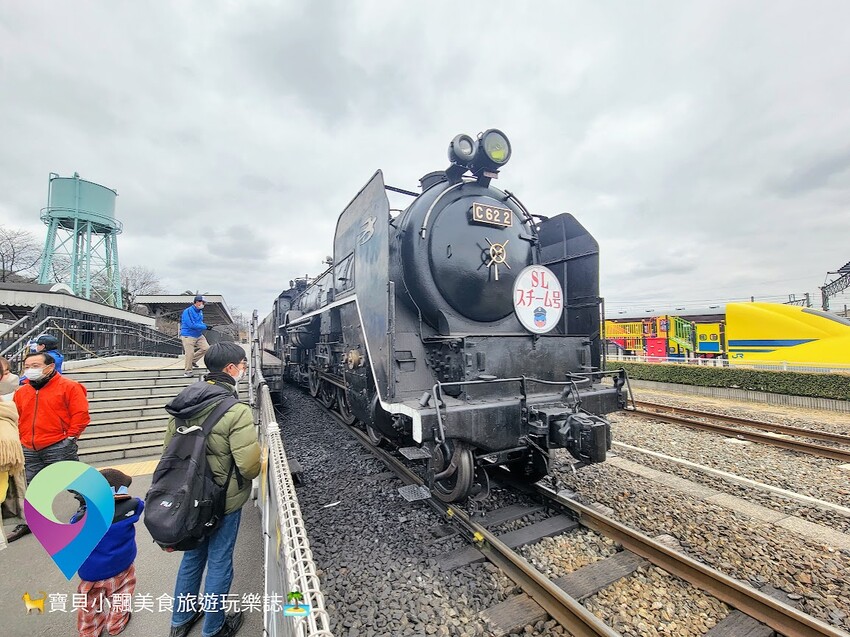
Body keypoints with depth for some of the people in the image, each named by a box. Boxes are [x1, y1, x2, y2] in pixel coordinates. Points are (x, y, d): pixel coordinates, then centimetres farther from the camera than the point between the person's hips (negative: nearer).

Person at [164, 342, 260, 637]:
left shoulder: (182, 405, -5)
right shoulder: (236, 411, -28)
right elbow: (250, 466, -27)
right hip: (223, 501, -6)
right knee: (219, 563, 15)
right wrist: (260, 456, -5)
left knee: (192, 556, 27)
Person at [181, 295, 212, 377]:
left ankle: (193, 360, 21)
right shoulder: (188, 311, -18)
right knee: (190, 353, -3)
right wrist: (205, 327, -22)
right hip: (188, 336, -7)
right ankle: (187, 371, 14)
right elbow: (192, 325, -25)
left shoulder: (200, 311, 8)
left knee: (206, 348, -1)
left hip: (199, 335, 8)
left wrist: (206, 325, -2)